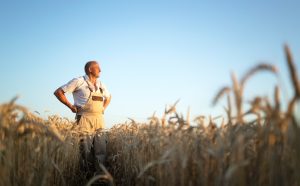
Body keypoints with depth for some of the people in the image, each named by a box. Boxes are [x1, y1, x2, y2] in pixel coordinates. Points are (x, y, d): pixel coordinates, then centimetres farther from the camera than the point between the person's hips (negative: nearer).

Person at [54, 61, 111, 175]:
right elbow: (58, 92, 0)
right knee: (86, 151, -4)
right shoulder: (79, 81, -1)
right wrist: (70, 106, -4)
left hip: (99, 121, 6)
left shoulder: (100, 85, 16)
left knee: (101, 151, 2)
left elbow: (108, 97, 35)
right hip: (85, 120, -5)